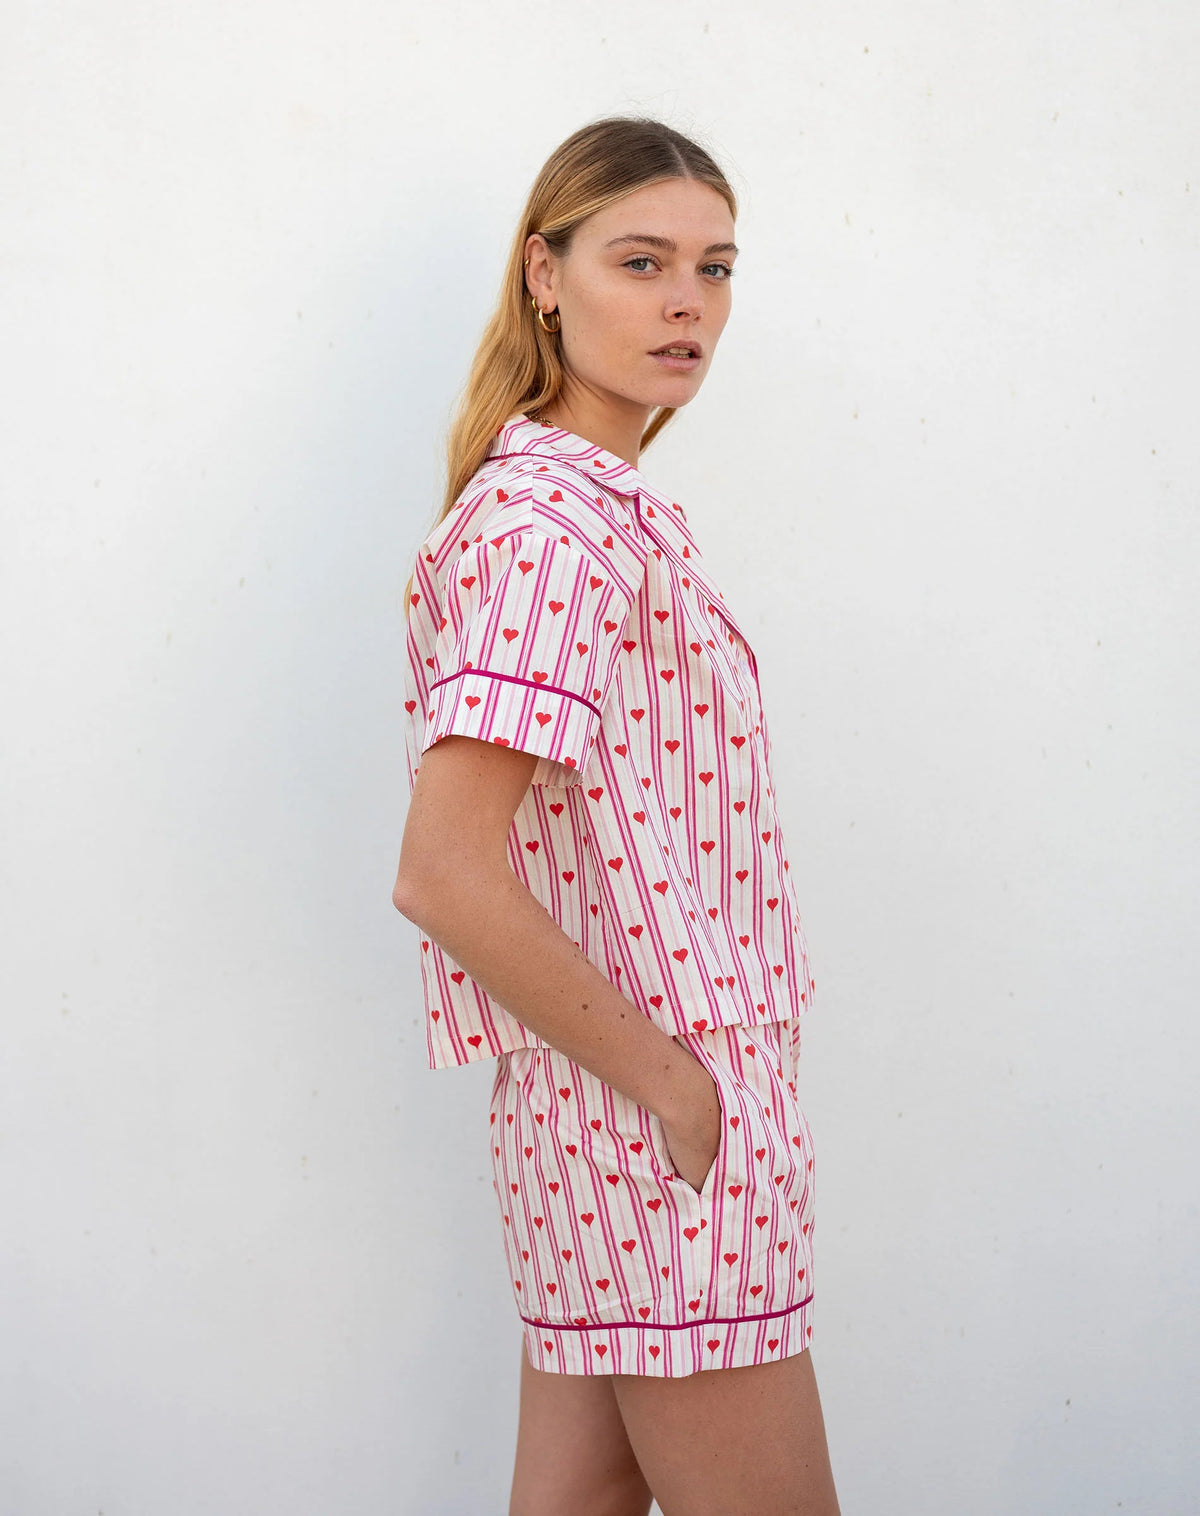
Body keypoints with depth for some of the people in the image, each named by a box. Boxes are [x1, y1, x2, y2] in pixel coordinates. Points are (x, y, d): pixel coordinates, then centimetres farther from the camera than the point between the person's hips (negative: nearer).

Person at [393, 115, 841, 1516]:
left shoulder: (566, 499, 14)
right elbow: (443, 878, -24)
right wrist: (676, 1089, -17)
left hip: (592, 1114, 9)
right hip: (662, 1131, -9)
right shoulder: (562, 521, -17)